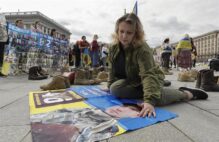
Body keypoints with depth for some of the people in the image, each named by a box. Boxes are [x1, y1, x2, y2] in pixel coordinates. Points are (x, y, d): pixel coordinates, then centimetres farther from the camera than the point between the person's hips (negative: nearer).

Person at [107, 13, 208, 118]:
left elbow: (148, 75, -43)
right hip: (131, 81, 5)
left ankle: (187, 94, -6)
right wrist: (110, 87, 1)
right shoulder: (113, 48, -11)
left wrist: (150, 100, -55)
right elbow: (112, 70, 4)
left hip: (150, 81, -5)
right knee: (115, 88, -24)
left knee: (157, 97, -35)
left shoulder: (143, 49, -30)